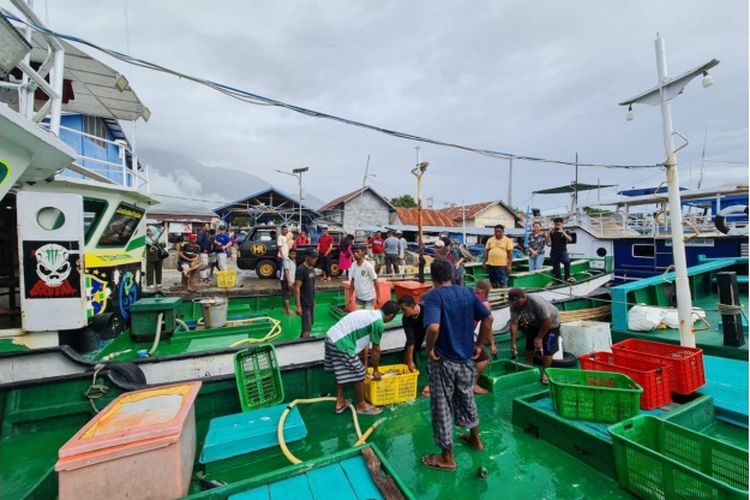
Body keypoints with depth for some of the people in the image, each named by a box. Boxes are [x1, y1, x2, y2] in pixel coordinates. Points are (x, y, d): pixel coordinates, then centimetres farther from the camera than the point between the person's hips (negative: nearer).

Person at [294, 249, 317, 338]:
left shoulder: (312, 268, 7)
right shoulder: (301, 270, -19)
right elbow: (297, 288, -21)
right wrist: (298, 306, -24)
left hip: (311, 301, 8)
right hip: (304, 303, -8)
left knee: (311, 322, 18)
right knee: (307, 327, -6)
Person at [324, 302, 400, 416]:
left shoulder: (370, 314, 17)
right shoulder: (379, 323, -11)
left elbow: (365, 342, 23)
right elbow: (376, 350, -1)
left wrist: (365, 365, 29)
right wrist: (375, 370, 14)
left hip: (331, 338, 10)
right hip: (341, 344, -9)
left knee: (342, 372, 25)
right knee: (359, 374, 7)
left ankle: (340, 402, 40)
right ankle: (361, 405, 26)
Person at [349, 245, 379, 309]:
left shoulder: (368, 266, -18)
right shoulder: (353, 265, -3)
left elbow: (375, 281, -13)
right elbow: (352, 280, 7)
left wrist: (378, 297, -13)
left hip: (369, 297, -5)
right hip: (358, 297, 5)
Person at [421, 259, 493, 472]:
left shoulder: (432, 296, -19)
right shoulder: (467, 292, 0)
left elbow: (434, 327, -34)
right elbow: (488, 318, 0)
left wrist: (429, 349, -17)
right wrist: (479, 345, 7)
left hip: (443, 361, -6)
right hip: (466, 358, 6)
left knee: (442, 407, 10)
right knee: (467, 399, 28)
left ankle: (447, 457, 26)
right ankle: (475, 439, 48)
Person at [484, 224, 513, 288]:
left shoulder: (507, 240, -1)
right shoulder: (490, 240, 10)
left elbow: (510, 253, -4)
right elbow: (486, 251, 12)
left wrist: (509, 265, -10)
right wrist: (484, 262, 6)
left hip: (502, 265, -4)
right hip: (490, 265, 4)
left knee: (503, 283, -3)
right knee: (493, 282, 13)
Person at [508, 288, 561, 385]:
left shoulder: (537, 303, -40)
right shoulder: (514, 306, -25)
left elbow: (547, 321, -31)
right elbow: (514, 323, -21)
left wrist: (539, 337, -23)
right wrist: (513, 343, -22)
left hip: (551, 322, -5)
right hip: (534, 323, 5)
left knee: (547, 348, -9)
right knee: (529, 345, 9)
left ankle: (545, 373, 6)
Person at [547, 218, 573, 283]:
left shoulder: (565, 231, 7)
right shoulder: (552, 232, 8)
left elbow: (570, 239, -8)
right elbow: (547, 241, -1)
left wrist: (563, 232, -16)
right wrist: (549, 232, -11)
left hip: (563, 251, -2)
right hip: (554, 252, 2)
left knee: (567, 261, -30)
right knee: (556, 267, 4)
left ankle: (567, 277, -23)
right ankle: (559, 280, 15)